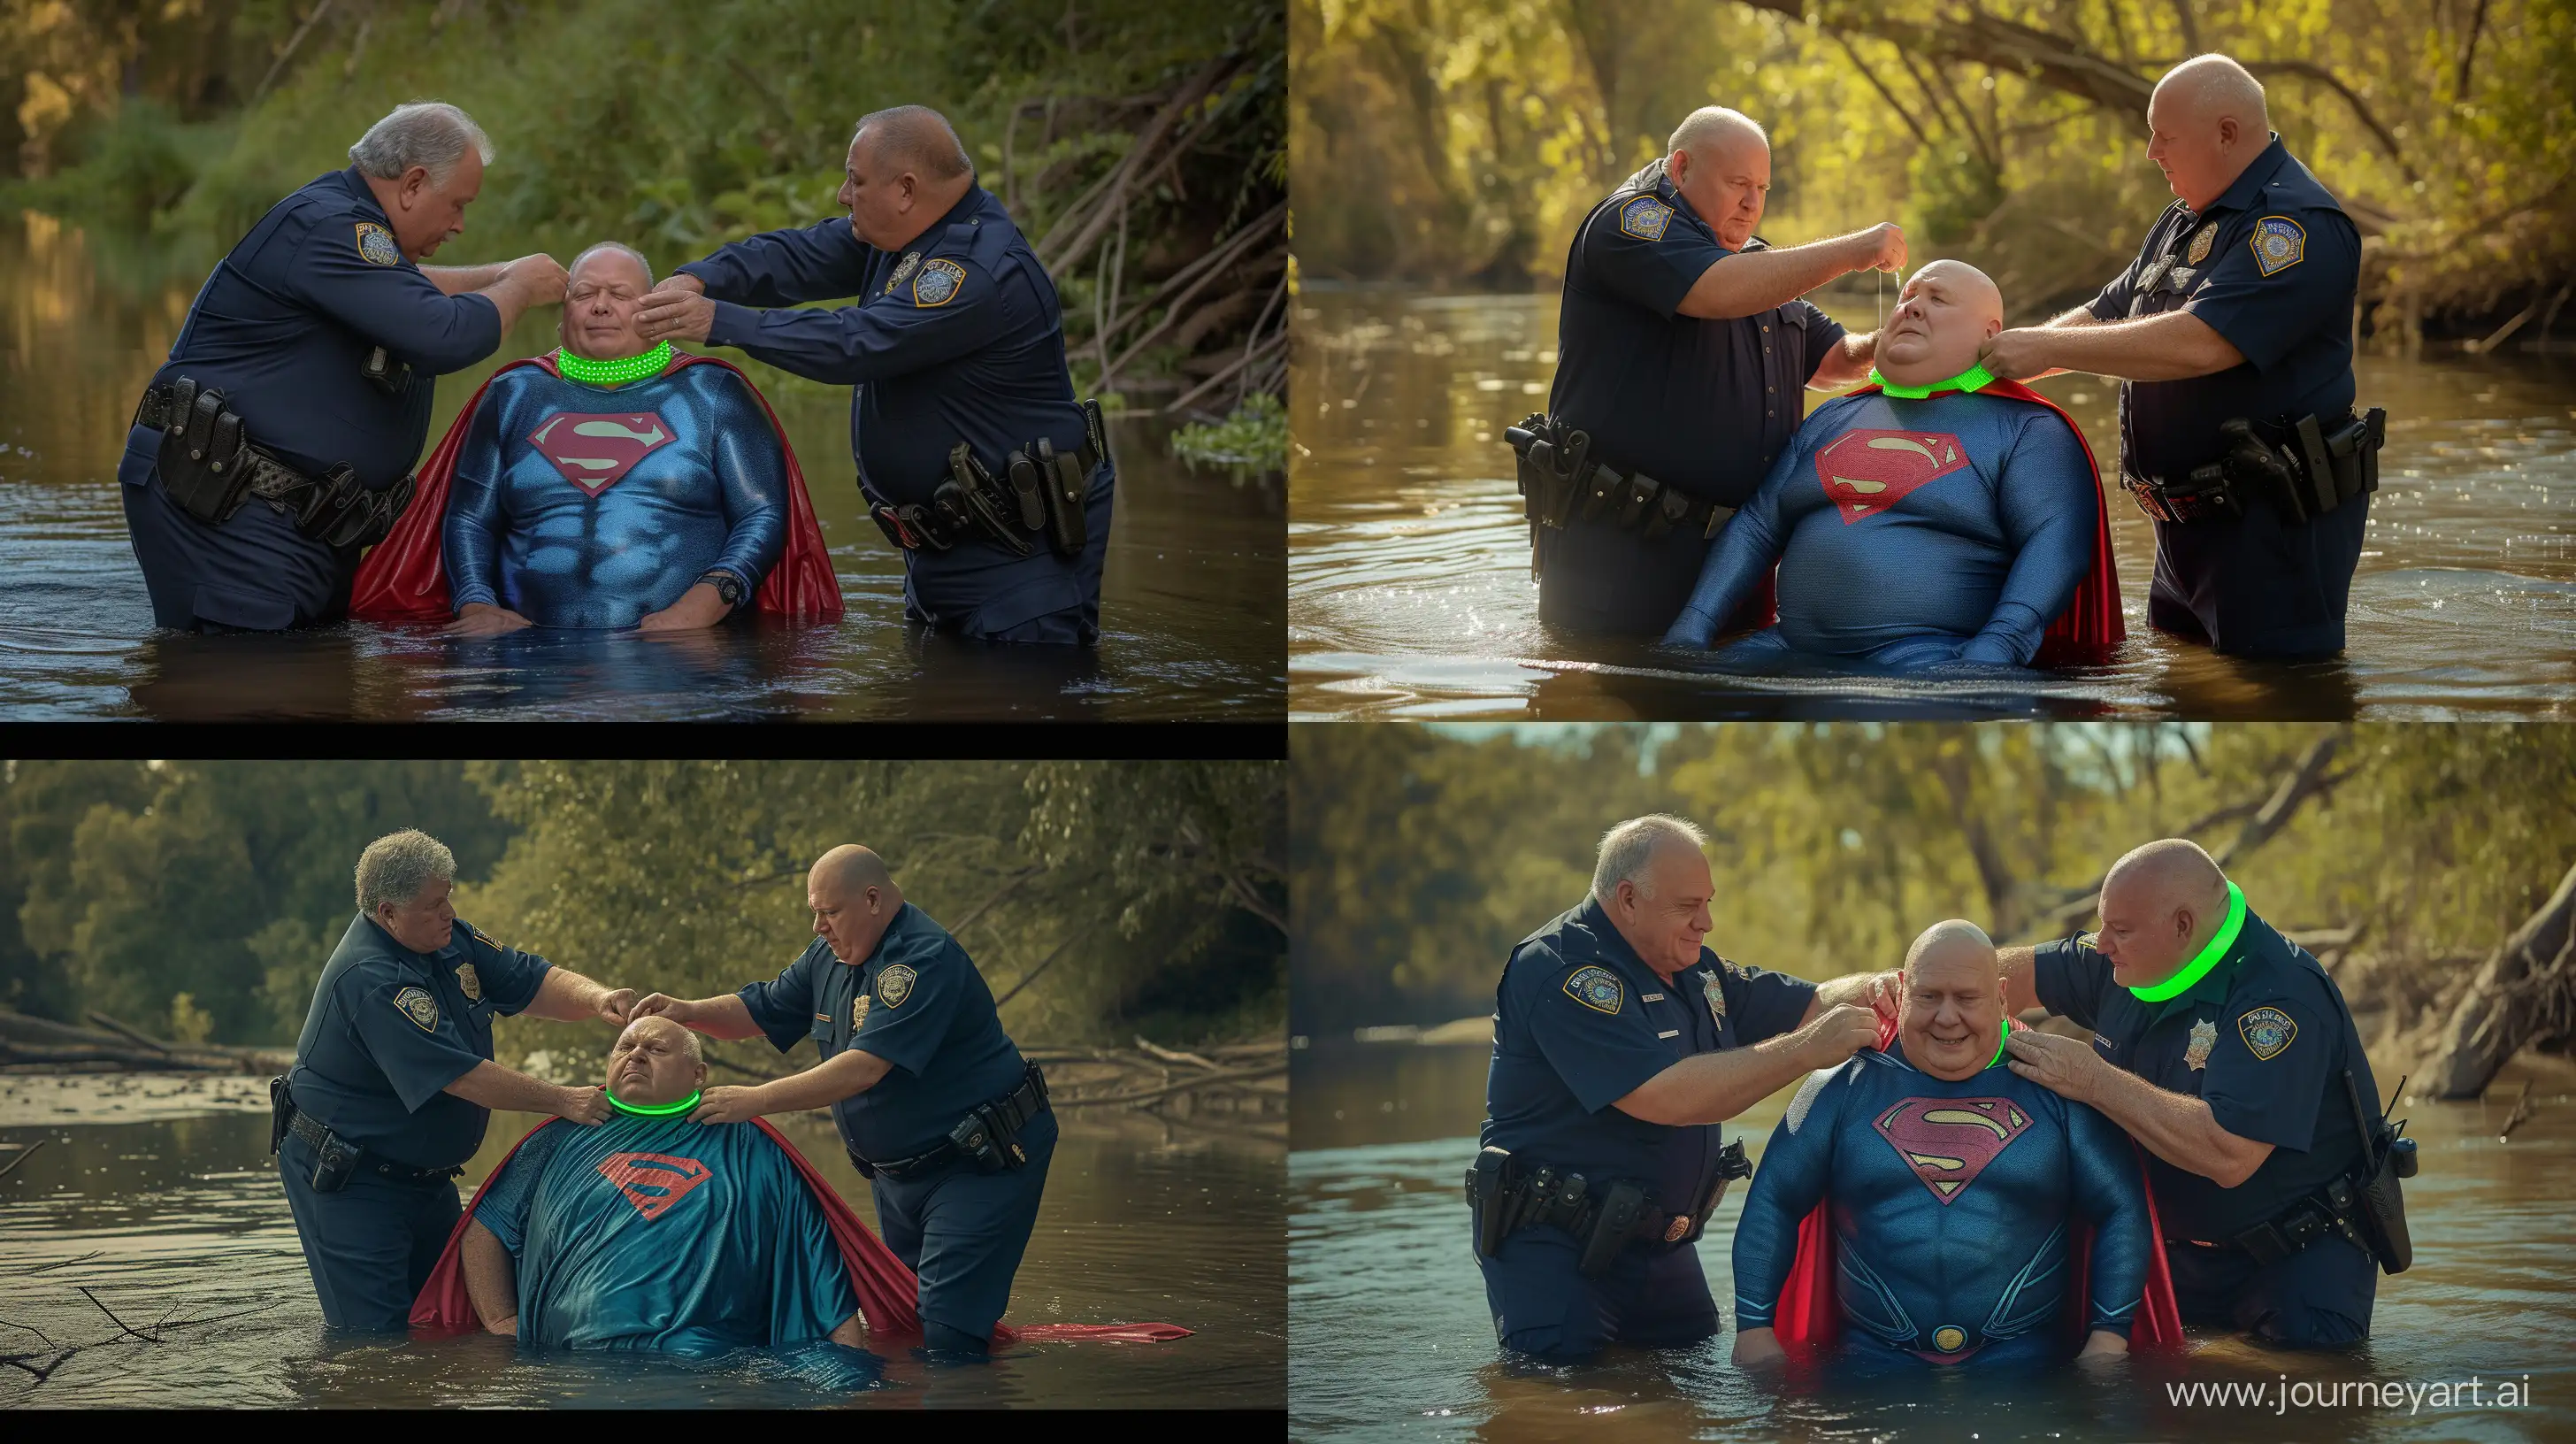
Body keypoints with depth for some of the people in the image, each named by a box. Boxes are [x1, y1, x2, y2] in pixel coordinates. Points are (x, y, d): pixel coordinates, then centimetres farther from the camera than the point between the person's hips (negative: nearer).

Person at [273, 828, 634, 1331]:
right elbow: (460, 1075, -31)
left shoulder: (447, 939, -1)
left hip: (423, 1171, 9)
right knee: (378, 1331, -10)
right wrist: (563, 1101, -27)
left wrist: (597, 999, -22)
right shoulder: (368, 981, -29)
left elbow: (533, 982, 1)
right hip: (348, 1177, -9)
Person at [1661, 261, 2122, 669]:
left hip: (1929, 655, -5)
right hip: (1794, 646, 6)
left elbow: (2056, 541, -11)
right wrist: (1693, 626, 4)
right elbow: (1757, 526, 20)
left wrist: (1996, 649, -27)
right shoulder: (1835, 418, 25)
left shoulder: (2024, 428, 4)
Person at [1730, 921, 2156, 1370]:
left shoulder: (2054, 1090, 9)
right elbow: (1773, 1201, 13)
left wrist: (2108, 1339, -1)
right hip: (1875, 1358, 1)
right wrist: (1753, 1328, 4)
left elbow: (2122, 1211, 10)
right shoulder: (1845, 1086, 11)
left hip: (2024, 1354, 0)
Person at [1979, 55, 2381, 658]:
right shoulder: (2184, 223, 16)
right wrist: (1998, 359, 4)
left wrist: (2047, 349, -22)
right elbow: (2104, 317, 22)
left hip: (2274, 524, -10)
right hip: (2190, 520, 10)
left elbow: (2200, 343, -28)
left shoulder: (2297, 224, -18)